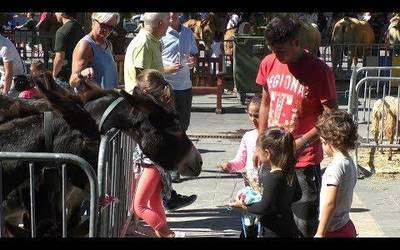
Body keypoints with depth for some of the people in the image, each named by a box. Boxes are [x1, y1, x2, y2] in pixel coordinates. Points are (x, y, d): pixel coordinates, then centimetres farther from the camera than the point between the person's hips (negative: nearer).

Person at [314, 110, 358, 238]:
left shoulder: (336, 166, -20)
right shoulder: (350, 163, 7)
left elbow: (330, 203, -22)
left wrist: (320, 233, -17)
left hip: (334, 231, -9)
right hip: (347, 226, 9)